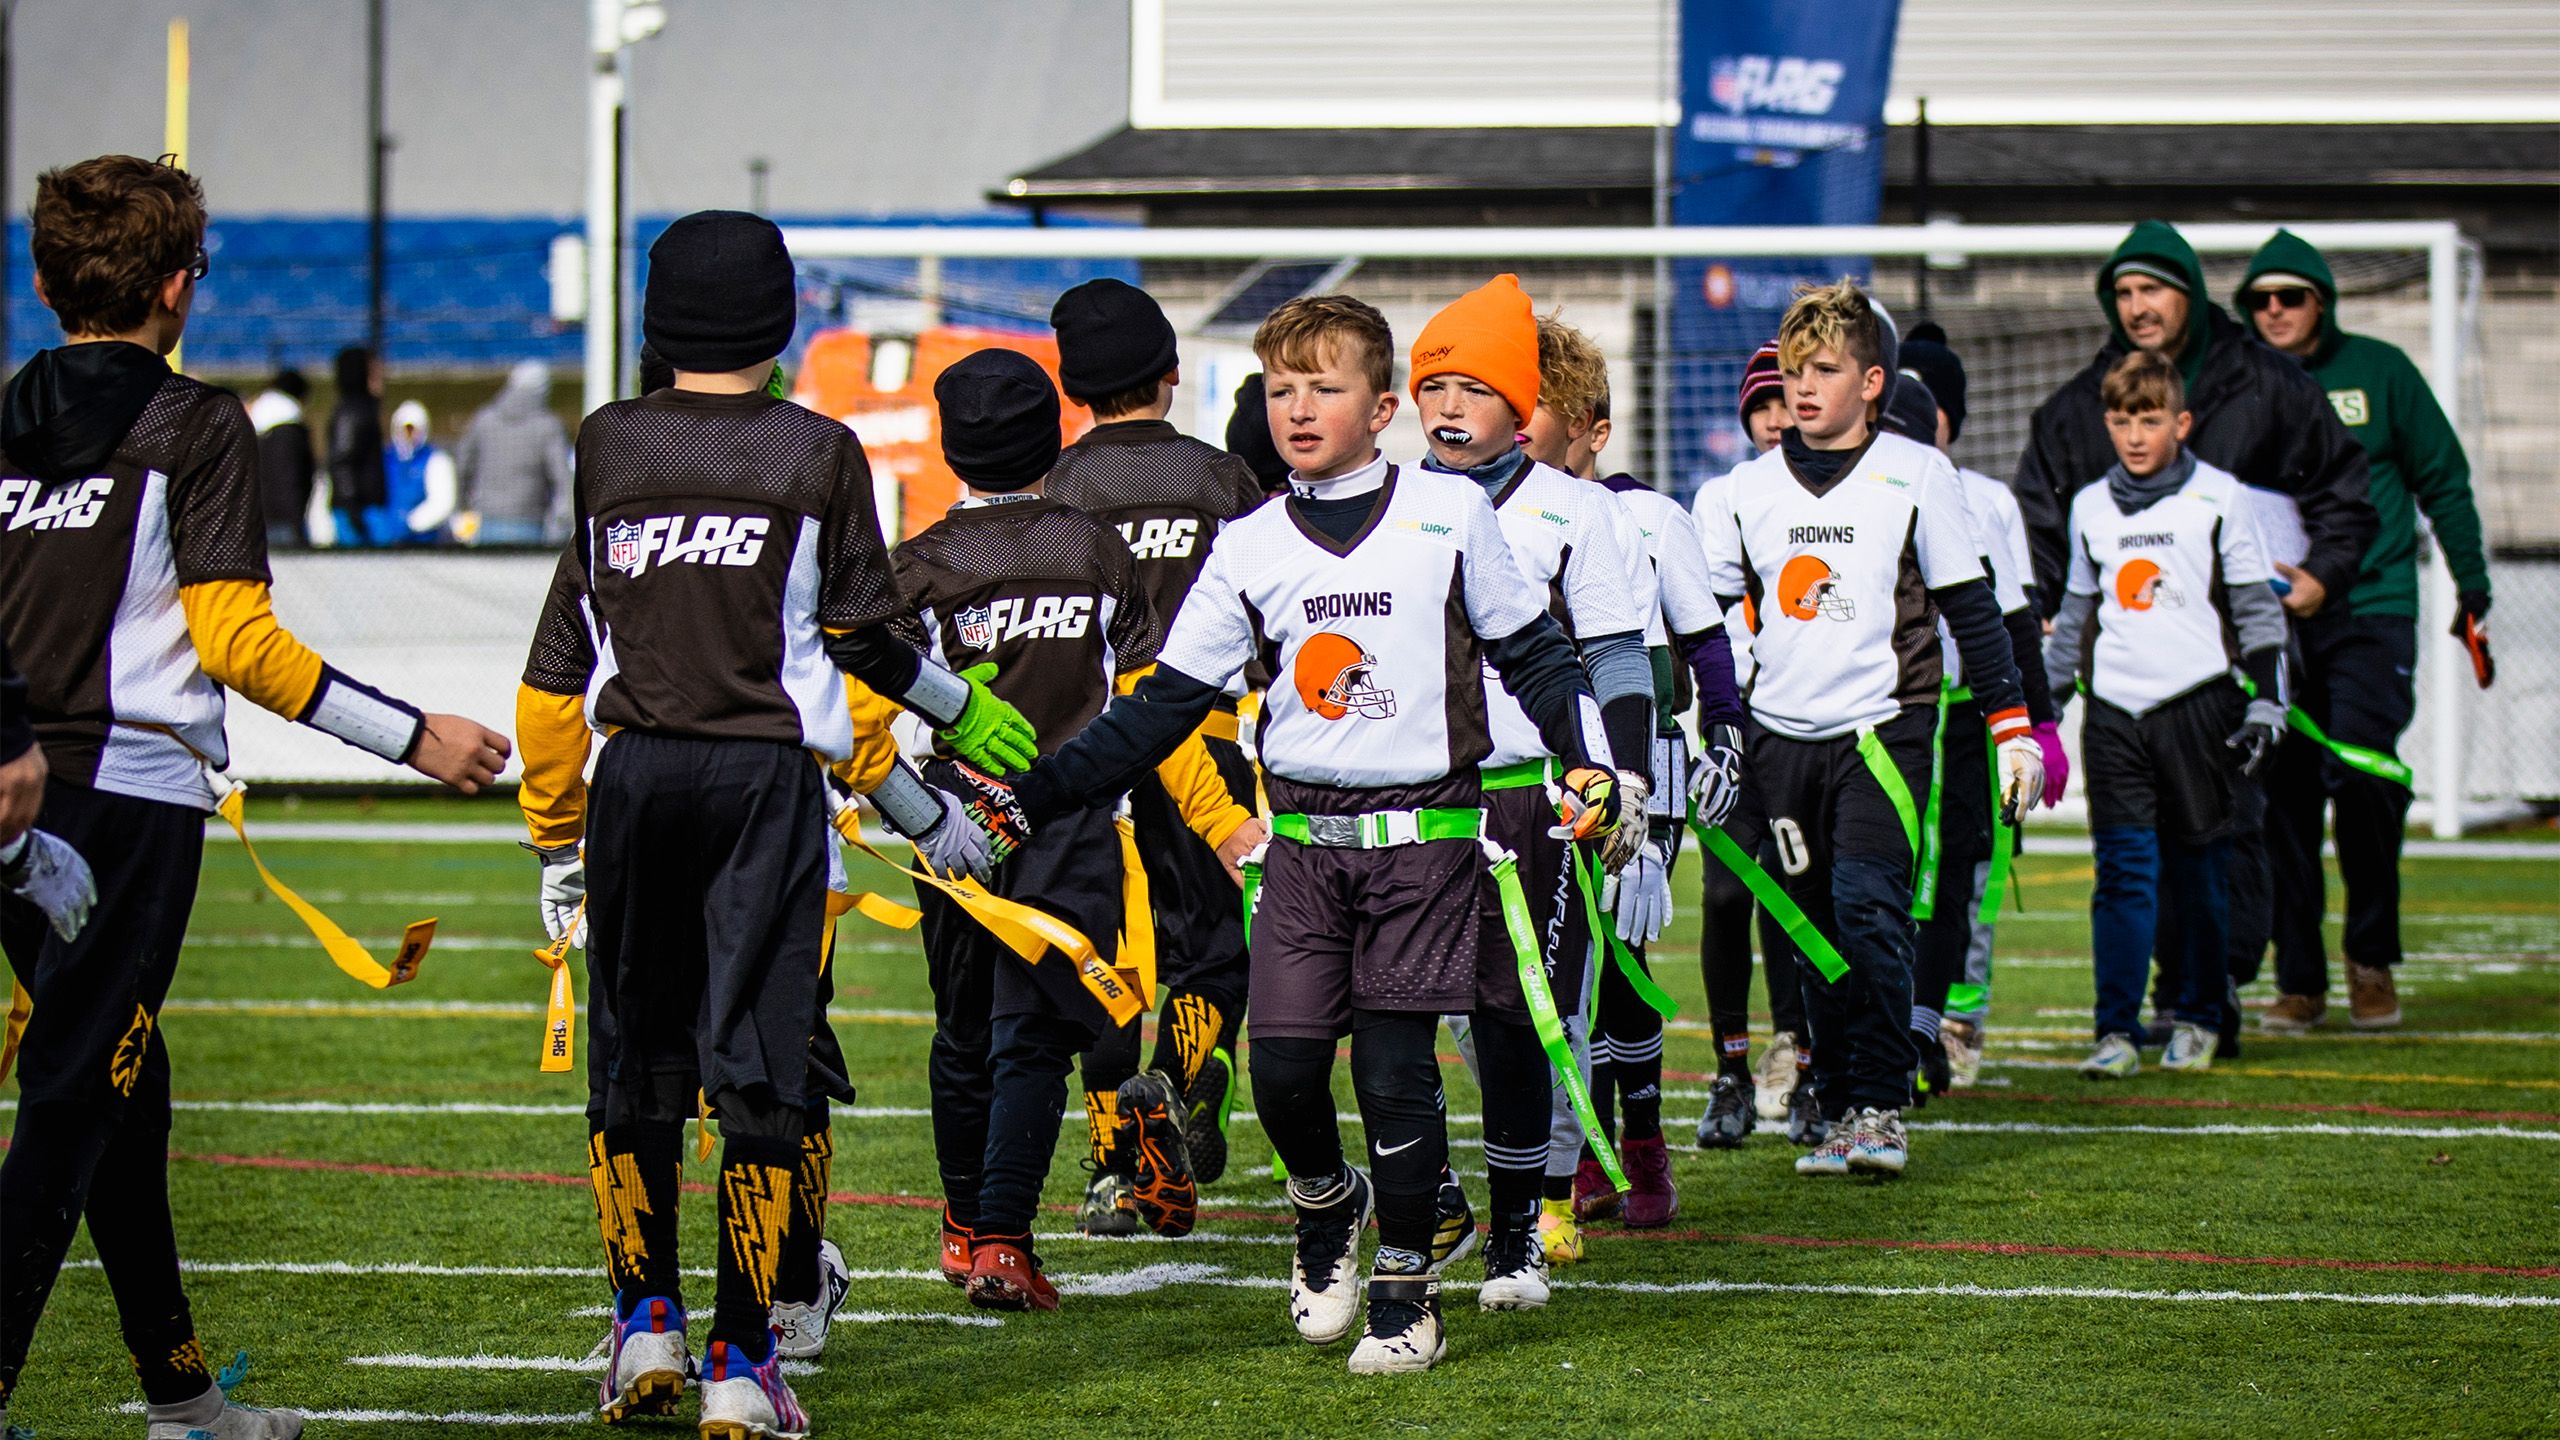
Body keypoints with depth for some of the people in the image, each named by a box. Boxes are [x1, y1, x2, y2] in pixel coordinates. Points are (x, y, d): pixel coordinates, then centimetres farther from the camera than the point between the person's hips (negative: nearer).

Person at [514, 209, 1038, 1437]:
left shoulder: (608, 448, 4)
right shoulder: (817, 454, -2)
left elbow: (560, 664, 6)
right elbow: (863, 633, 6)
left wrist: (560, 836, 13)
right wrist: (958, 710, 26)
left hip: (636, 773, 2)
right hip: (769, 779, -2)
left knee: (641, 1060, 15)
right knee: (757, 1062, -1)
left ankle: (645, 1324, 11)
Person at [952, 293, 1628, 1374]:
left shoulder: (1451, 513, 0)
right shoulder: (1248, 549, 6)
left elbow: (1531, 653, 9)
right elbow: (1162, 707, 7)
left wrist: (1589, 763, -3)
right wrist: (1033, 798, 0)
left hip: (1425, 835, -3)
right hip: (1303, 840, 3)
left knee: (1396, 1065, -5)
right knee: (1283, 1063, -5)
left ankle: (1406, 1290, 9)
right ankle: (1325, 1205, 27)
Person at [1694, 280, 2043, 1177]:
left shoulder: (1915, 475, 0)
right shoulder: (1748, 489, 9)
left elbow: (1970, 607, 3)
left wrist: (2012, 727, 2)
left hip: (1883, 725, -4)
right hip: (1781, 737, 4)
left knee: (1867, 906, -18)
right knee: (1816, 931, 6)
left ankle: (1881, 1106, -13)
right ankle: (1838, 1113, 13)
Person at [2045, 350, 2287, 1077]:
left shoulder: (2217, 497, 1)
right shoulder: (2090, 507, 11)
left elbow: (2254, 604, 4)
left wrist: (2264, 699, -1)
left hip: (2197, 703, -2)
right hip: (2115, 710, 2)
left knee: (2197, 868, 4)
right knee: (2123, 869, -5)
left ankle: (2197, 1016, 17)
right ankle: (2116, 1029, -6)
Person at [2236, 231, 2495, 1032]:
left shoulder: (2378, 372, 5)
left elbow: (2442, 481, 11)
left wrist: (2472, 589, 8)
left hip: (2371, 612, -2)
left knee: (2360, 770, -16)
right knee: (2284, 793, 0)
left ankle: (2372, 955, 2)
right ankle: (2299, 980, 9)